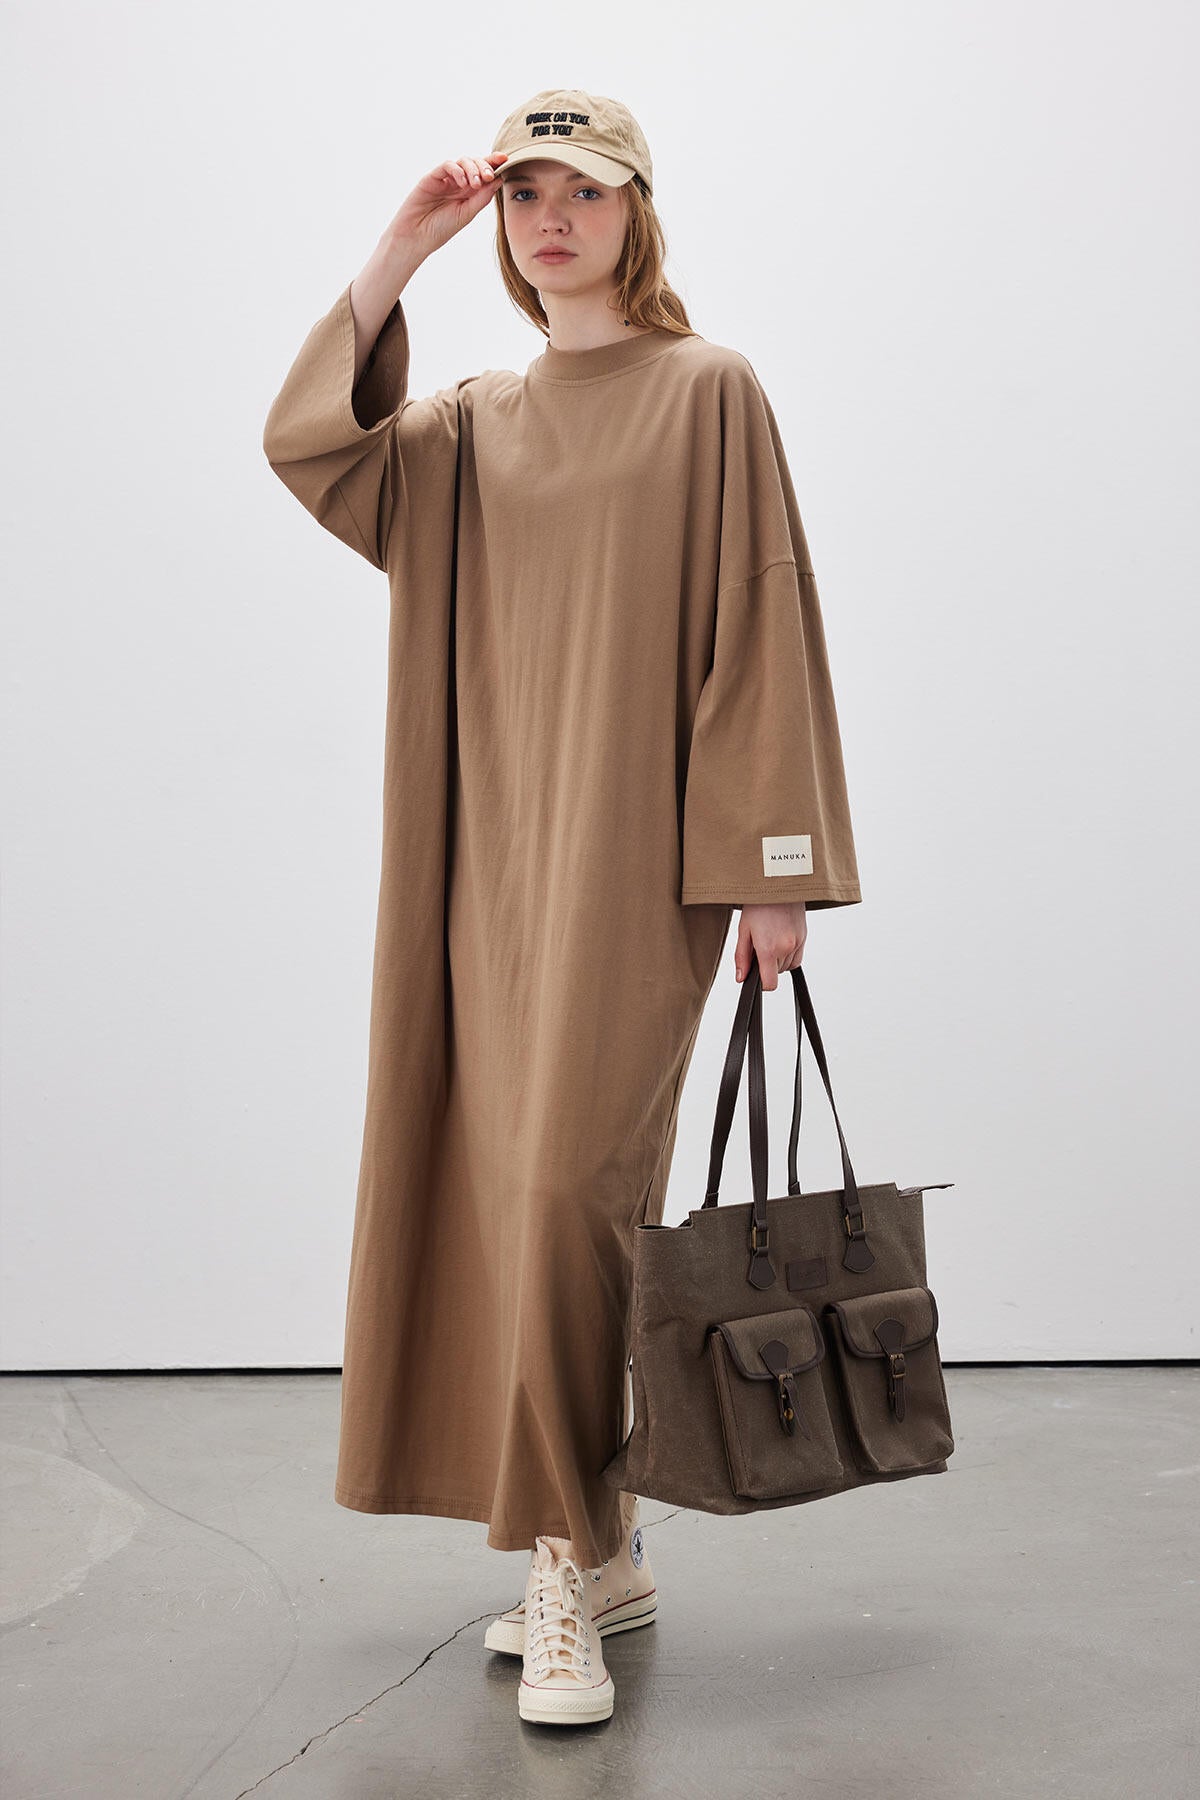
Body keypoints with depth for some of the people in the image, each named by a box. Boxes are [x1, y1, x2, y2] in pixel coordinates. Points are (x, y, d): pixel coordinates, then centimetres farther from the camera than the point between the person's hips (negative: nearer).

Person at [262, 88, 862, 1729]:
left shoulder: (706, 393, 1)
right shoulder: (471, 425, 17)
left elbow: (762, 629, -4)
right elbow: (307, 442, 0)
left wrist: (778, 868, -10)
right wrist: (401, 252, -2)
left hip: (635, 859, -6)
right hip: (495, 860, 6)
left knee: (570, 1180, -15)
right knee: (515, 1193, 6)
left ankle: (565, 1564, -5)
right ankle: (605, 1551, 18)